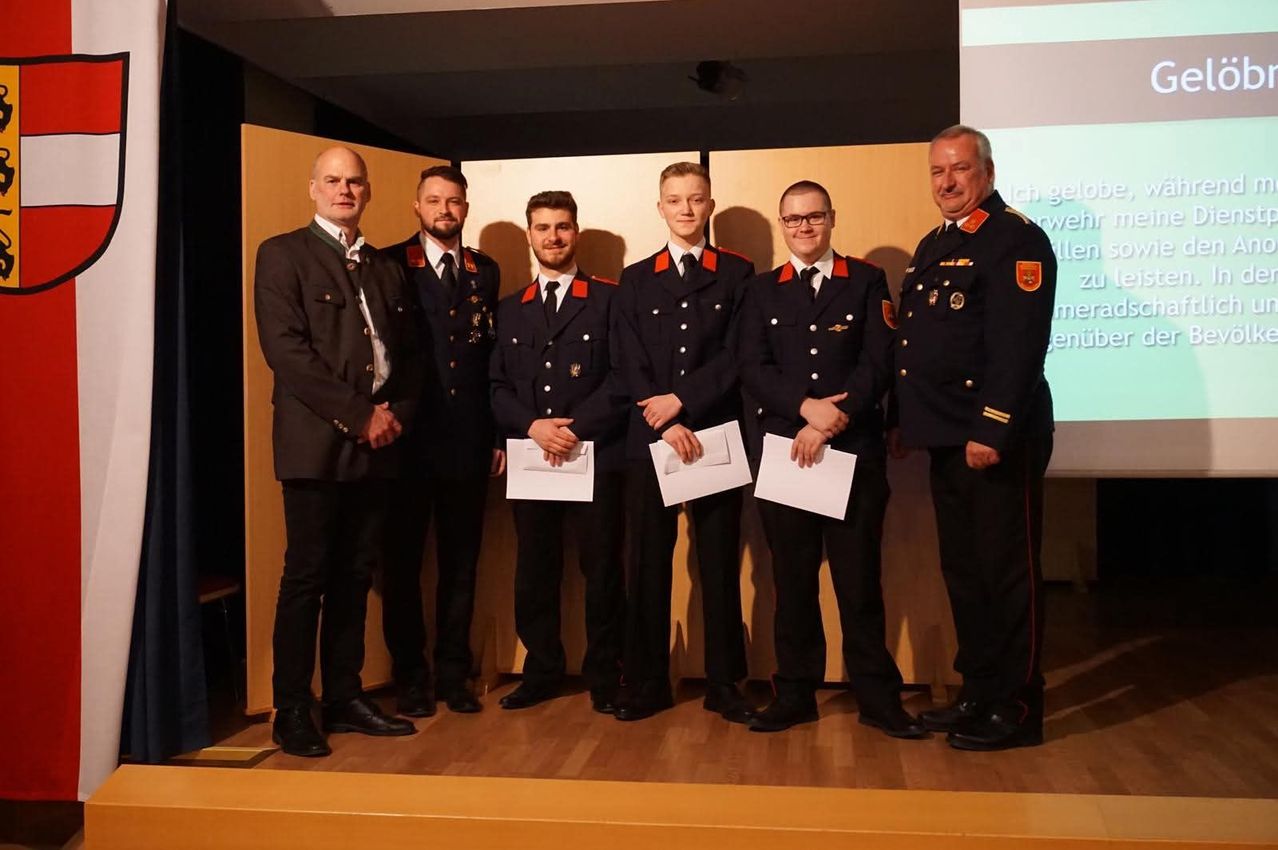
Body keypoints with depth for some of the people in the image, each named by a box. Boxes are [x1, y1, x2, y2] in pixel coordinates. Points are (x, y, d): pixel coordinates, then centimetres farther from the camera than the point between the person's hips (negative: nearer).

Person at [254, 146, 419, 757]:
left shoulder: (385, 268, 19)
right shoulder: (283, 254, 0)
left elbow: (406, 352, 18)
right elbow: (284, 348, -11)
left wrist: (397, 413, -1)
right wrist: (358, 415, -14)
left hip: (376, 442, 6)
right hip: (316, 443, -5)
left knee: (355, 577, 10)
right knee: (306, 578, -2)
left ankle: (344, 697, 20)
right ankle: (292, 711, 9)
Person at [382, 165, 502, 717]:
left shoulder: (486, 272, 12)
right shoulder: (391, 266, 1)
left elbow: (496, 358, 10)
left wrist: (501, 434, 5)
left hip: (469, 442, 3)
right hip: (408, 439, -3)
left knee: (461, 563, 9)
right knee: (403, 562, 5)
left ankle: (454, 673, 21)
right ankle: (410, 676, 18)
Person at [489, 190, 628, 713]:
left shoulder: (610, 299, 4)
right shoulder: (510, 309, 16)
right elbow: (498, 387, 10)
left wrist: (576, 428, -13)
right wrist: (533, 426, -8)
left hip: (596, 455, -3)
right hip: (529, 457, 4)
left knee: (602, 569, 2)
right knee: (534, 571, 8)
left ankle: (604, 678, 14)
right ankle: (542, 672, 21)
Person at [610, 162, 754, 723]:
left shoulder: (737, 274, 7)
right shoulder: (635, 280, 11)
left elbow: (737, 355, -3)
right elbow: (631, 366, 2)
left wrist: (681, 399, -11)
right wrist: (666, 425, -10)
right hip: (650, 440, 1)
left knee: (720, 563, 4)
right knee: (648, 564, 4)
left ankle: (724, 683, 14)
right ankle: (647, 683, 14)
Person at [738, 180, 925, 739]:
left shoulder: (867, 281, 7)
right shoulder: (761, 291, 12)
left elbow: (879, 363, -4)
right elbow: (753, 369, 1)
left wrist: (831, 423, -13)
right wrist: (806, 407, -15)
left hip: (856, 453, -2)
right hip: (784, 452, 2)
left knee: (860, 578, 2)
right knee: (792, 579, 7)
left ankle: (877, 697, 12)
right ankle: (795, 694, 16)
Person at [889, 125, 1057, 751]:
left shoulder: (1016, 240, -10)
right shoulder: (932, 247, 18)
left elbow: (1019, 345, -19)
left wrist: (992, 431, -24)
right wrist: (903, 420, 16)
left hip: (998, 439, -9)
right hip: (947, 439, 9)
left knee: (1007, 572, 0)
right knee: (963, 570, 14)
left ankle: (1017, 709, 12)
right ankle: (978, 693, 26)